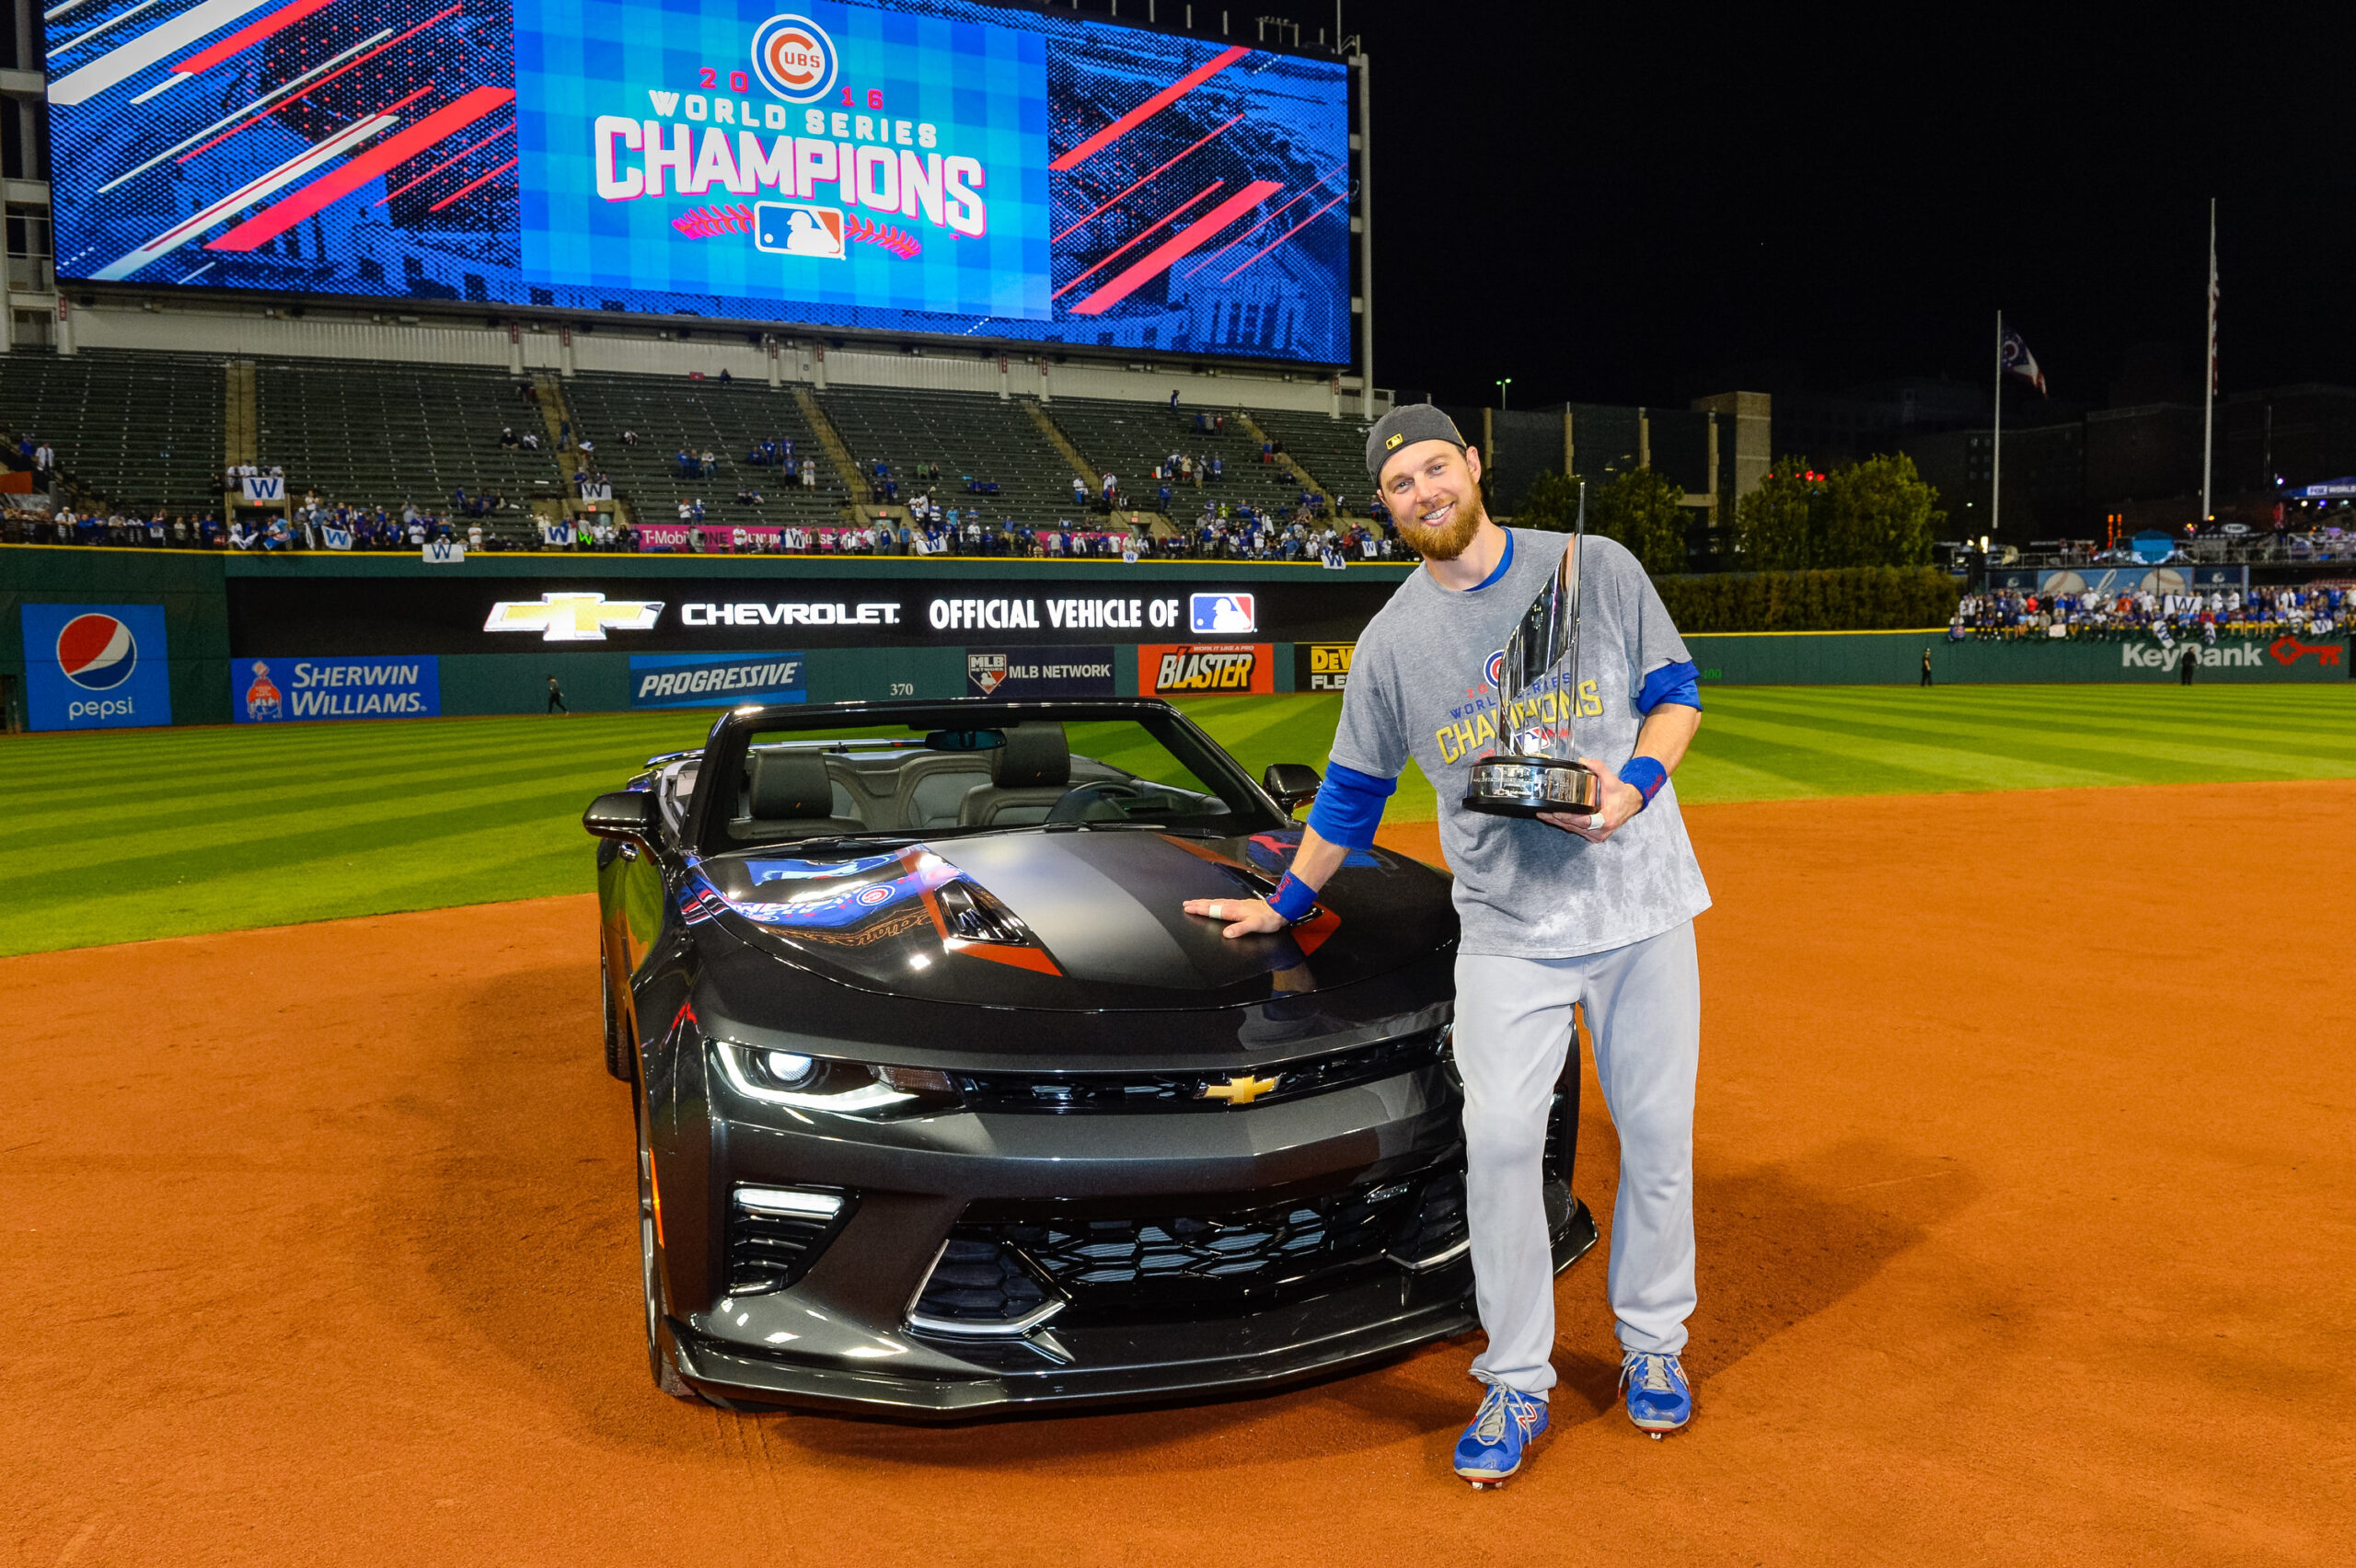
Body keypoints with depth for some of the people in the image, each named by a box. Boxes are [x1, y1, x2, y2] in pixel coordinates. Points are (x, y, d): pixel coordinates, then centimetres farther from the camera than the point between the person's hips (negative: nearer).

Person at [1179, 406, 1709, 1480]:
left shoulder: (1598, 569, 0)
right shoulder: (1392, 639, 2)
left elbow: (1676, 691, 5)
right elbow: (1353, 790, 11)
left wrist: (1635, 785, -14)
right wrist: (1286, 903, 15)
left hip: (1640, 904, 0)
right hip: (1507, 928, 0)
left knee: (1656, 1130, 8)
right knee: (1499, 1139, -7)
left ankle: (1652, 1343, 30)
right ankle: (1516, 1383, 9)